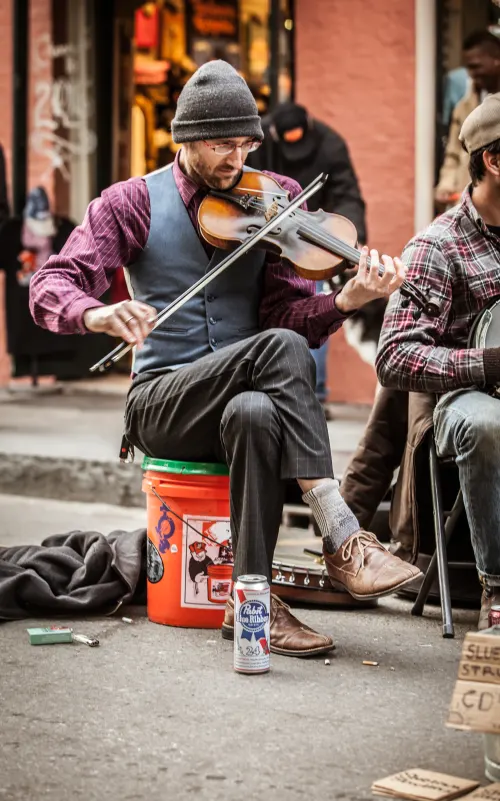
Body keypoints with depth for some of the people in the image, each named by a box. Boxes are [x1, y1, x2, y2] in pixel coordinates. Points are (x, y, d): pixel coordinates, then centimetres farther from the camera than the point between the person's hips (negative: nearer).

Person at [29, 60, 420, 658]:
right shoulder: (133, 203, 3)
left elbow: (287, 311, -3)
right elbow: (51, 287, -8)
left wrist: (346, 300, -25)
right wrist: (96, 313, -32)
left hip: (247, 397, 2)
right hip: (161, 402, -2)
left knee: (256, 413, -38)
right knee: (279, 347, -31)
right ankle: (342, 540, -33)